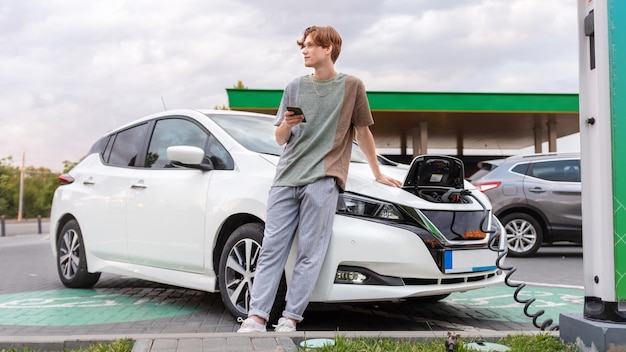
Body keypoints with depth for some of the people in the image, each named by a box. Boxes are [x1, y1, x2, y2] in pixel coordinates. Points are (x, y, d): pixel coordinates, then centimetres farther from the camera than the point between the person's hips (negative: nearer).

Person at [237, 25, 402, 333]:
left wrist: (378, 174, 19)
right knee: (271, 248, -3)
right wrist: (287, 125, -5)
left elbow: (363, 132, 14)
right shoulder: (295, 87, 15)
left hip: (322, 181, -3)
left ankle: (290, 319, -3)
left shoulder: (351, 87, 6)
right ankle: (256, 318, -3)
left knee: (309, 253, -7)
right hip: (286, 179, 4)